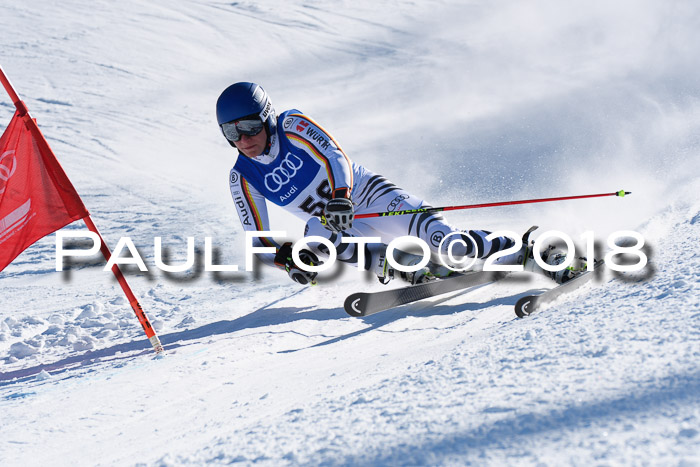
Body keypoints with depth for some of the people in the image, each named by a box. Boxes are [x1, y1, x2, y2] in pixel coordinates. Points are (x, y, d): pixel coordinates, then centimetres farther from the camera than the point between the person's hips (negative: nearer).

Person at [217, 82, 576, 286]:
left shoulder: (291, 126, -13)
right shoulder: (243, 178, -4)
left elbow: (335, 157, -25)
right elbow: (258, 241, -3)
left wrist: (340, 195, -45)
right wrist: (288, 259, -25)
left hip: (365, 192, -3)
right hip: (335, 222, 4)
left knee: (440, 238, -26)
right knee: (315, 232, -33)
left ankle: (527, 255, -23)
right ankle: (402, 268, -34)